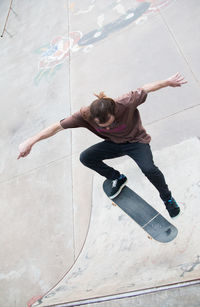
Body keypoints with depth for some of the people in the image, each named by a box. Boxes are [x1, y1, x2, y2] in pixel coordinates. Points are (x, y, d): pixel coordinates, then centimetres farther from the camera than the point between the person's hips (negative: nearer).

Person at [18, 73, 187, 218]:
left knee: (148, 169, -31)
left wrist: (169, 81, -11)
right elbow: (58, 126, -24)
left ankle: (167, 197, 2)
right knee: (85, 157, -14)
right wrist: (31, 141, -26)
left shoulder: (125, 103, -35)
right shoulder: (85, 115, -27)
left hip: (137, 141, -3)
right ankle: (117, 178, 9)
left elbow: (144, 89, -18)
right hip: (114, 144, 4)